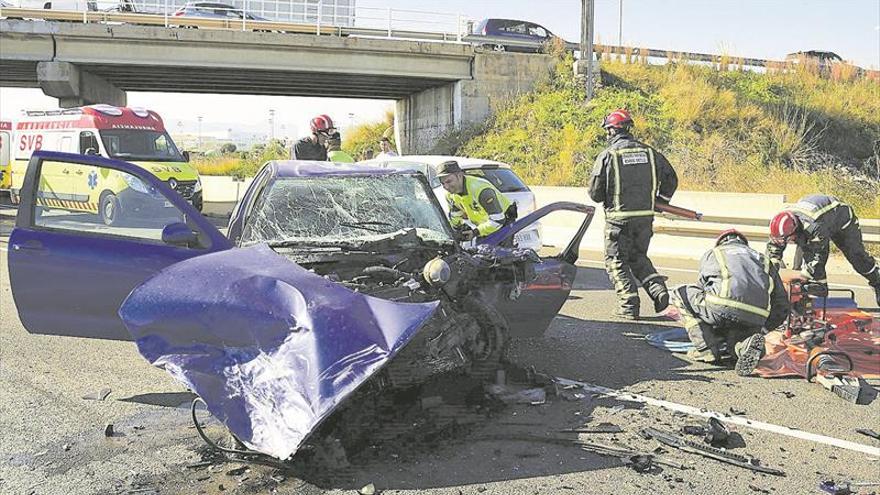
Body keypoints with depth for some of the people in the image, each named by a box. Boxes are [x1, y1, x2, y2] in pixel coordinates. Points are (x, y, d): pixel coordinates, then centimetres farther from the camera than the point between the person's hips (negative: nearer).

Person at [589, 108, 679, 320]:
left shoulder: (607, 156, -8)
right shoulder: (649, 152, 5)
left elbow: (595, 193, -6)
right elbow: (671, 179, 12)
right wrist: (661, 200, 26)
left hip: (619, 218, -4)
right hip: (646, 217, 5)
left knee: (616, 261, 8)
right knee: (638, 257, 22)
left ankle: (629, 305, 2)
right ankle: (657, 286, 2)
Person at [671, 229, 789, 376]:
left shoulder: (712, 253, 28)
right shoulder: (763, 259, 35)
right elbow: (782, 306, 33)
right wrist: (761, 329, 46)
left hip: (723, 308, -3)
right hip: (756, 319, 3)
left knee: (680, 293, 20)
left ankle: (707, 349, 9)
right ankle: (746, 342, -6)